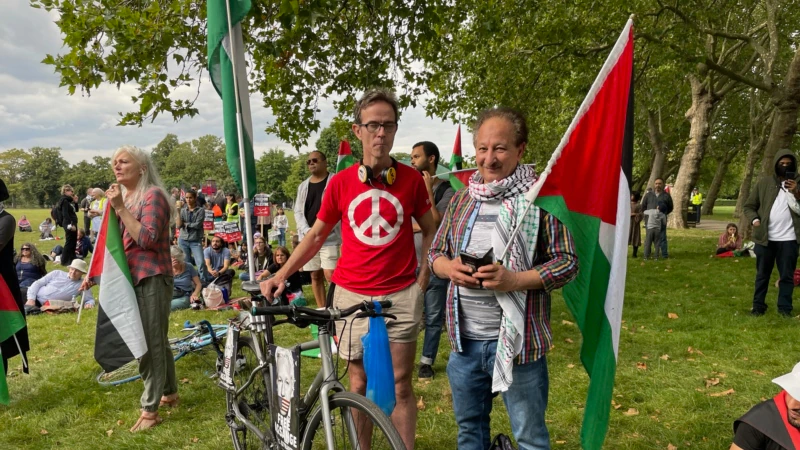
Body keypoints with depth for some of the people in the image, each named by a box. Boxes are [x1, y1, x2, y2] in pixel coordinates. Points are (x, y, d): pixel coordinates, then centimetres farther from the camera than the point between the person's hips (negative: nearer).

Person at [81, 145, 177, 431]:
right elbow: (117, 244, 20)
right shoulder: (123, 196, 13)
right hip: (133, 278, 8)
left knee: (149, 342, -4)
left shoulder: (153, 195, -11)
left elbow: (147, 239, -22)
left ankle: (150, 409, 4)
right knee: (155, 340, 16)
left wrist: (120, 208, -19)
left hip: (152, 278, -8)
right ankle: (169, 393, 30)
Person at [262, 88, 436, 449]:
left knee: (400, 384, 6)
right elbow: (316, 234, 7)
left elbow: (430, 231, 9)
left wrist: (423, 280, 1)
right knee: (359, 383, 12)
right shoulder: (340, 182, -2)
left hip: (401, 295, -1)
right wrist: (281, 275, 0)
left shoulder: (411, 178, -3)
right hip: (352, 294, 1)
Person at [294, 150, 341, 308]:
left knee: (330, 276, -14)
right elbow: (298, 211, 11)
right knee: (315, 276, 9)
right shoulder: (303, 186, 15)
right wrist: (307, 231, -7)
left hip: (329, 238, -5)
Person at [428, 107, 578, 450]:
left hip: (516, 340, -5)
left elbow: (567, 262, -10)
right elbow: (435, 252, 13)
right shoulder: (461, 199, 8)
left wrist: (514, 280, -24)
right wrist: (449, 268, -10)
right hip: (464, 339, 5)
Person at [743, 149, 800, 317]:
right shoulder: (764, 181, 6)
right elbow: (749, 206, 8)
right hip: (765, 237, 0)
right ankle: (758, 305, 18)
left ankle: (785, 307, 15)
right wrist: (755, 220, -9)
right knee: (762, 274, 9)